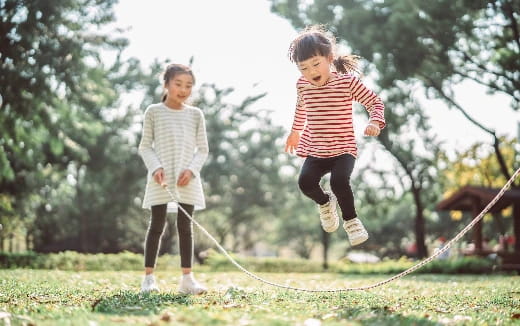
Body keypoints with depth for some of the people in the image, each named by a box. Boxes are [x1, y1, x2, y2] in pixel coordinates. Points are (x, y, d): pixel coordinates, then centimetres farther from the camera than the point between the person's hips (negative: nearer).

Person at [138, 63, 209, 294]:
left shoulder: (195, 115, 9)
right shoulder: (153, 112, 4)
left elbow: (202, 149, 9)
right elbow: (145, 147, 4)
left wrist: (191, 170, -8)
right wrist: (155, 168, -12)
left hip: (187, 180, 2)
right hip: (160, 180, -2)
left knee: (185, 226, 4)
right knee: (157, 225, -1)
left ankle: (187, 278, 8)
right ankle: (149, 277, 5)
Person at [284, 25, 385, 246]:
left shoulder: (348, 81, -10)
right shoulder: (302, 85, 1)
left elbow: (374, 102, -4)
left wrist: (375, 122, -24)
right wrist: (295, 131, 35)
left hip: (343, 149, -3)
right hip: (315, 150, 3)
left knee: (339, 181, -28)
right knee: (305, 182, -21)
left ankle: (351, 220, 0)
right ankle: (325, 202, 15)